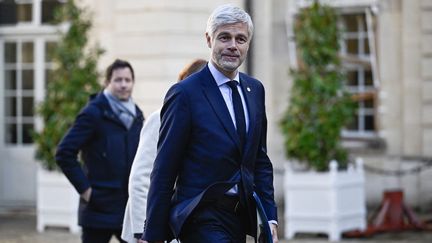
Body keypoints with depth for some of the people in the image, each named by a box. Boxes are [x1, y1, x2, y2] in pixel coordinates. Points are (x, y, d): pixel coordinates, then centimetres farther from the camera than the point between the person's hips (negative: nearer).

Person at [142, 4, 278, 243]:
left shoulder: (255, 89, 10)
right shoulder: (185, 93, -11)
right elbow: (164, 171, -10)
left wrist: (270, 218, 8)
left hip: (241, 217, 7)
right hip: (202, 220, -7)